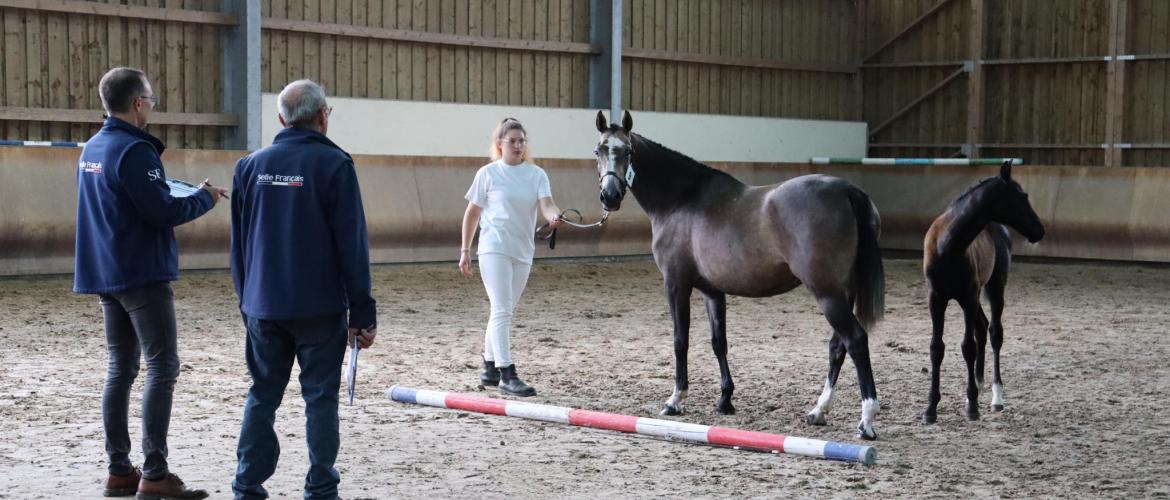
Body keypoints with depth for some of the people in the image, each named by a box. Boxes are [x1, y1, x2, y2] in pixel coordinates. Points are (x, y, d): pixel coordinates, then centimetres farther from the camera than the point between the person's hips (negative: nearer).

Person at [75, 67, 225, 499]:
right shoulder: (134, 151, -16)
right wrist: (205, 198, -4)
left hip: (107, 275, 9)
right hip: (143, 275, -9)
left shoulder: (91, 149, 12)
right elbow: (163, 211, -19)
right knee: (162, 369, -7)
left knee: (120, 370, 11)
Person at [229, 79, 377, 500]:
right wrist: (363, 313, -5)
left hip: (262, 305, 4)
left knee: (262, 396, 12)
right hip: (319, 307, -4)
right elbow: (352, 246, -10)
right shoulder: (333, 164, -9)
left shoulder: (251, 166, 6)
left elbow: (238, 243, 11)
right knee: (320, 398, 2)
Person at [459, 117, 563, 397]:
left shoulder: (536, 174, 5)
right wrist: (465, 250, 2)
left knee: (503, 311, 14)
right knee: (502, 310, -12)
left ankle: (490, 369, 26)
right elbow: (472, 213, 4)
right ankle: (507, 374, -14)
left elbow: (546, 204, -10)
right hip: (494, 249, -4)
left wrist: (554, 217, -33)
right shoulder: (488, 173, -2)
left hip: (523, 251, 4)